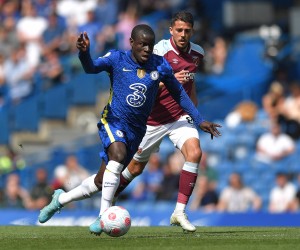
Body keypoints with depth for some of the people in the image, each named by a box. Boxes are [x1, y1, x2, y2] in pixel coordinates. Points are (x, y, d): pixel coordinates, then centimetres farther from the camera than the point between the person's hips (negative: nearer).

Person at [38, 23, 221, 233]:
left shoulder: (161, 66, -1)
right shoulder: (117, 59, -7)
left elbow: (179, 94, 11)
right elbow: (91, 68, -23)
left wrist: (199, 120, 11)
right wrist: (84, 52, -45)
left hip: (136, 130, 3)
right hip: (113, 121, -3)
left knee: (101, 181, 6)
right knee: (118, 155, -34)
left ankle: (61, 198, 32)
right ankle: (104, 216, -26)